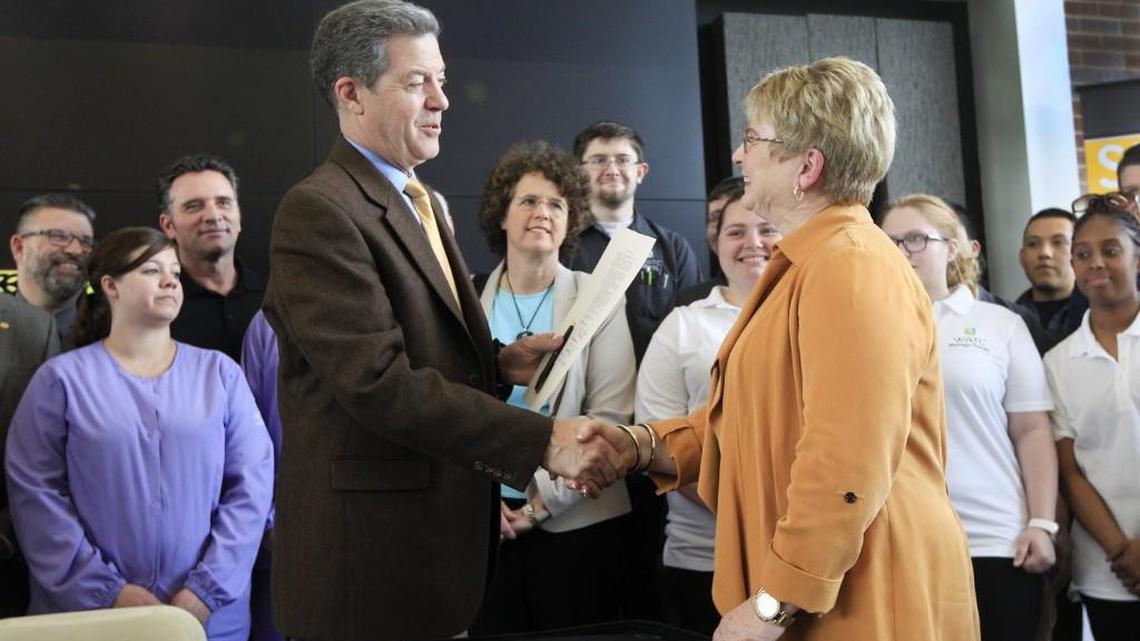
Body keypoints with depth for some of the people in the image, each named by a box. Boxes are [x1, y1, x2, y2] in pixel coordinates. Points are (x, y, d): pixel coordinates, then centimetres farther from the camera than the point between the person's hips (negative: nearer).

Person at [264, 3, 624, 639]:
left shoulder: (421, 203, 16)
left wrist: (500, 362, 2)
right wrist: (542, 440, -24)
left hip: (444, 534, 8)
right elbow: (379, 382, -23)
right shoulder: (318, 212, -15)